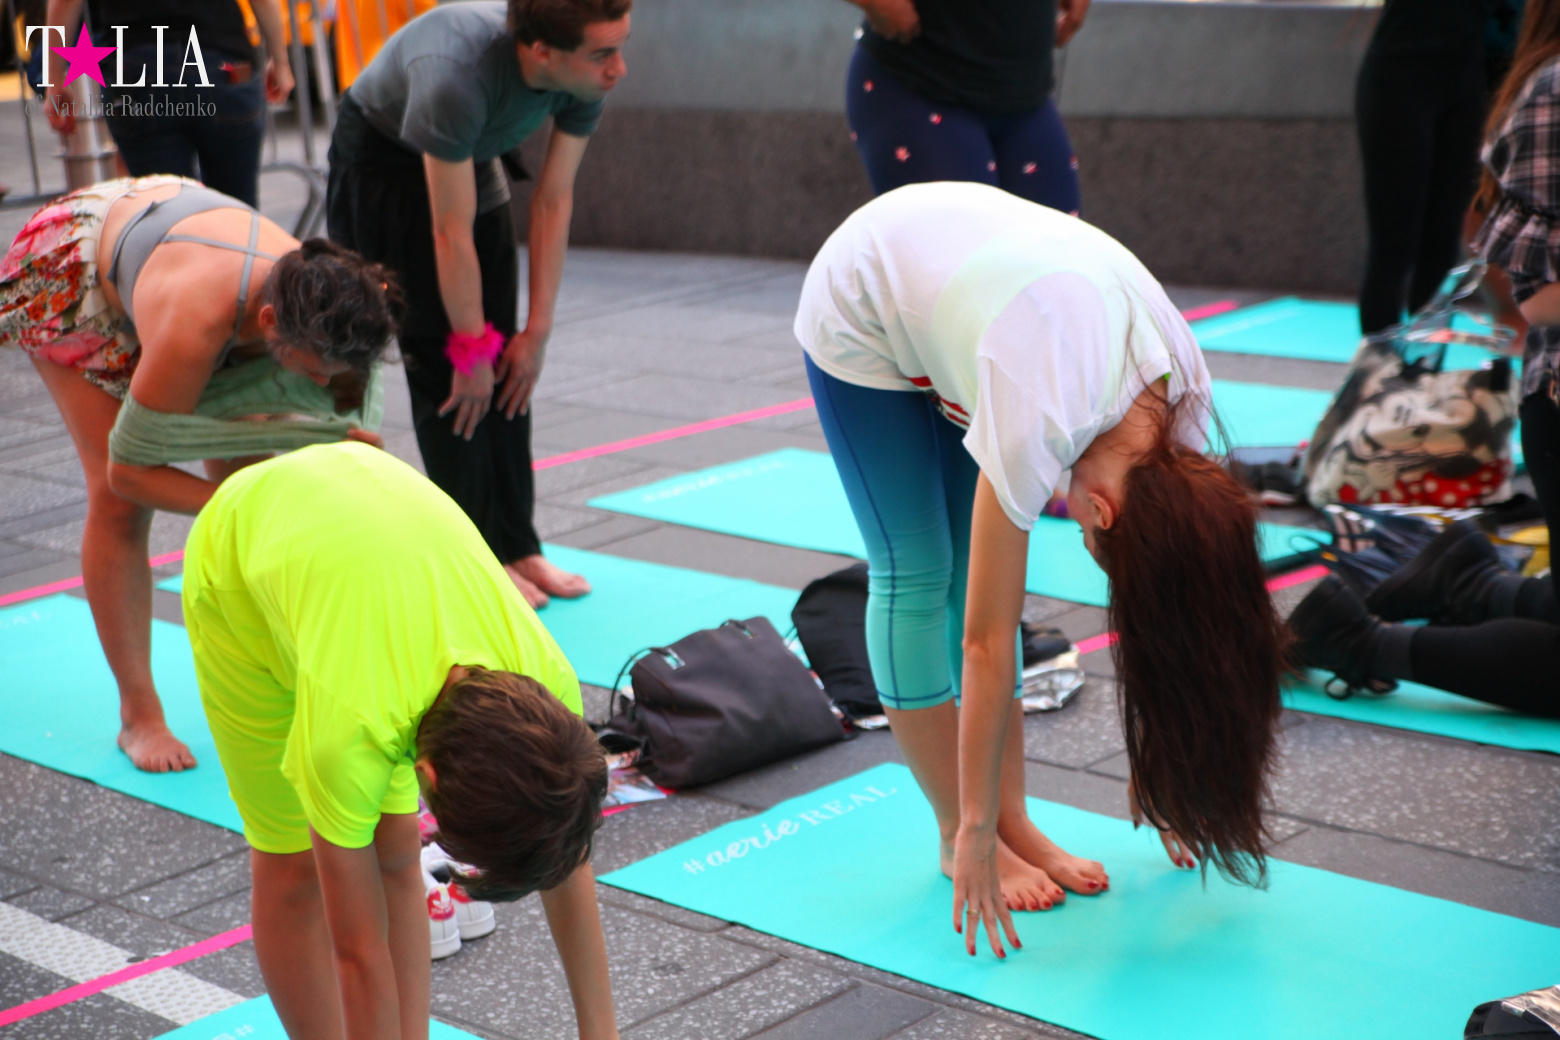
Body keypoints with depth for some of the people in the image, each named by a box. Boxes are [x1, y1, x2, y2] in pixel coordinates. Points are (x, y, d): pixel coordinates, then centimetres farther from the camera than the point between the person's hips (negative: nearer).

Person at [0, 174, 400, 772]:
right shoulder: (196, 325, -47)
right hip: (72, 270, -5)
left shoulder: (314, 301, -31)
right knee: (118, 501, -12)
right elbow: (129, 467, -32)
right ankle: (138, 716, -2)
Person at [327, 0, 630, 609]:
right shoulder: (456, 77, -41)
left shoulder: (586, 76, -23)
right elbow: (453, 234, -32)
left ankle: (515, 546, 8)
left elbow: (553, 203, -14)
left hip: (473, 159, 6)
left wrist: (537, 332, -12)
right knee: (442, 370, -10)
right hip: (383, 164, -6)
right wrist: (472, 350, -23)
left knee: (505, 369, 2)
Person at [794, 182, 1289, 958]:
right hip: (861, 311, -5)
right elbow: (987, 640, -32)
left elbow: (1166, 614, -10)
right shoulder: (1039, 423, -39)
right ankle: (956, 837, 4)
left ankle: (1013, 824, 4)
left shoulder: (1183, 399, -21)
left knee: (979, 566, 0)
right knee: (918, 574, -6)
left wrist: (1165, 777, -2)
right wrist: (974, 835, -25)